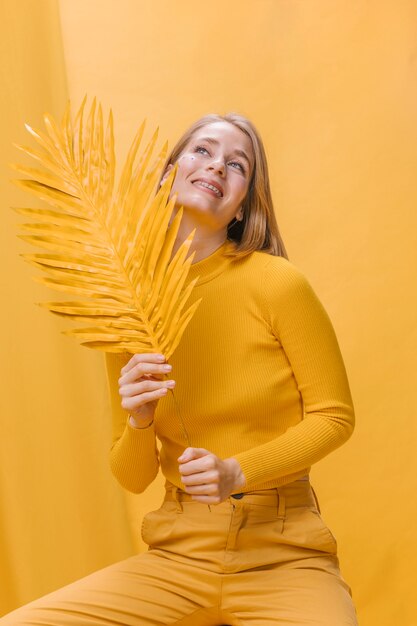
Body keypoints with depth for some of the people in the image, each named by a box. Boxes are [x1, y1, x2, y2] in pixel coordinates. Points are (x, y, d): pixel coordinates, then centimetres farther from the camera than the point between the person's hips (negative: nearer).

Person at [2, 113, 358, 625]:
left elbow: (335, 416, -1)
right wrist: (138, 422, -14)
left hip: (283, 557, -2)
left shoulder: (277, 284, -9)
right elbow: (133, 479, 7)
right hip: (178, 555, 3)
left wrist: (239, 472, -15)